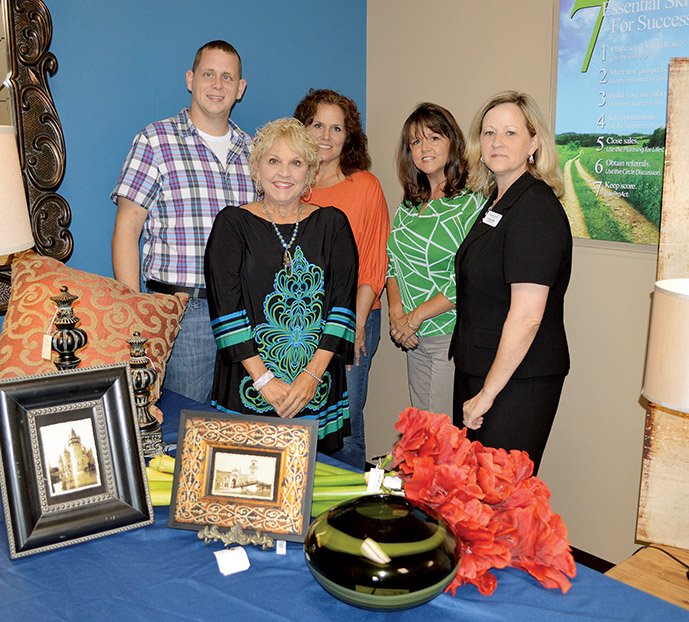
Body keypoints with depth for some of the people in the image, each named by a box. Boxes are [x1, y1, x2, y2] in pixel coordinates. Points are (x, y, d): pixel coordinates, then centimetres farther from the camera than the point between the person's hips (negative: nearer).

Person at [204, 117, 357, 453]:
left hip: (318, 389, 2)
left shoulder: (332, 224, 7)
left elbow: (343, 303, 0)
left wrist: (313, 375, -11)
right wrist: (264, 379, -13)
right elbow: (225, 308, -6)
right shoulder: (232, 223, 2)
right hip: (247, 385, -1)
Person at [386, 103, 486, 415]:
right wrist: (396, 308, -1)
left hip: (453, 336, -7)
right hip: (415, 337, 7)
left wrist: (416, 316, -14)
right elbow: (392, 261, 16)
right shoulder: (410, 204, 11)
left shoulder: (473, 202, -11)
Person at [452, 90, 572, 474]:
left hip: (517, 381, -9)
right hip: (477, 370, 9)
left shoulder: (535, 207, -18)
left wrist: (487, 394, -18)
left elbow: (527, 316, -23)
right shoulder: (497, 201, 11)